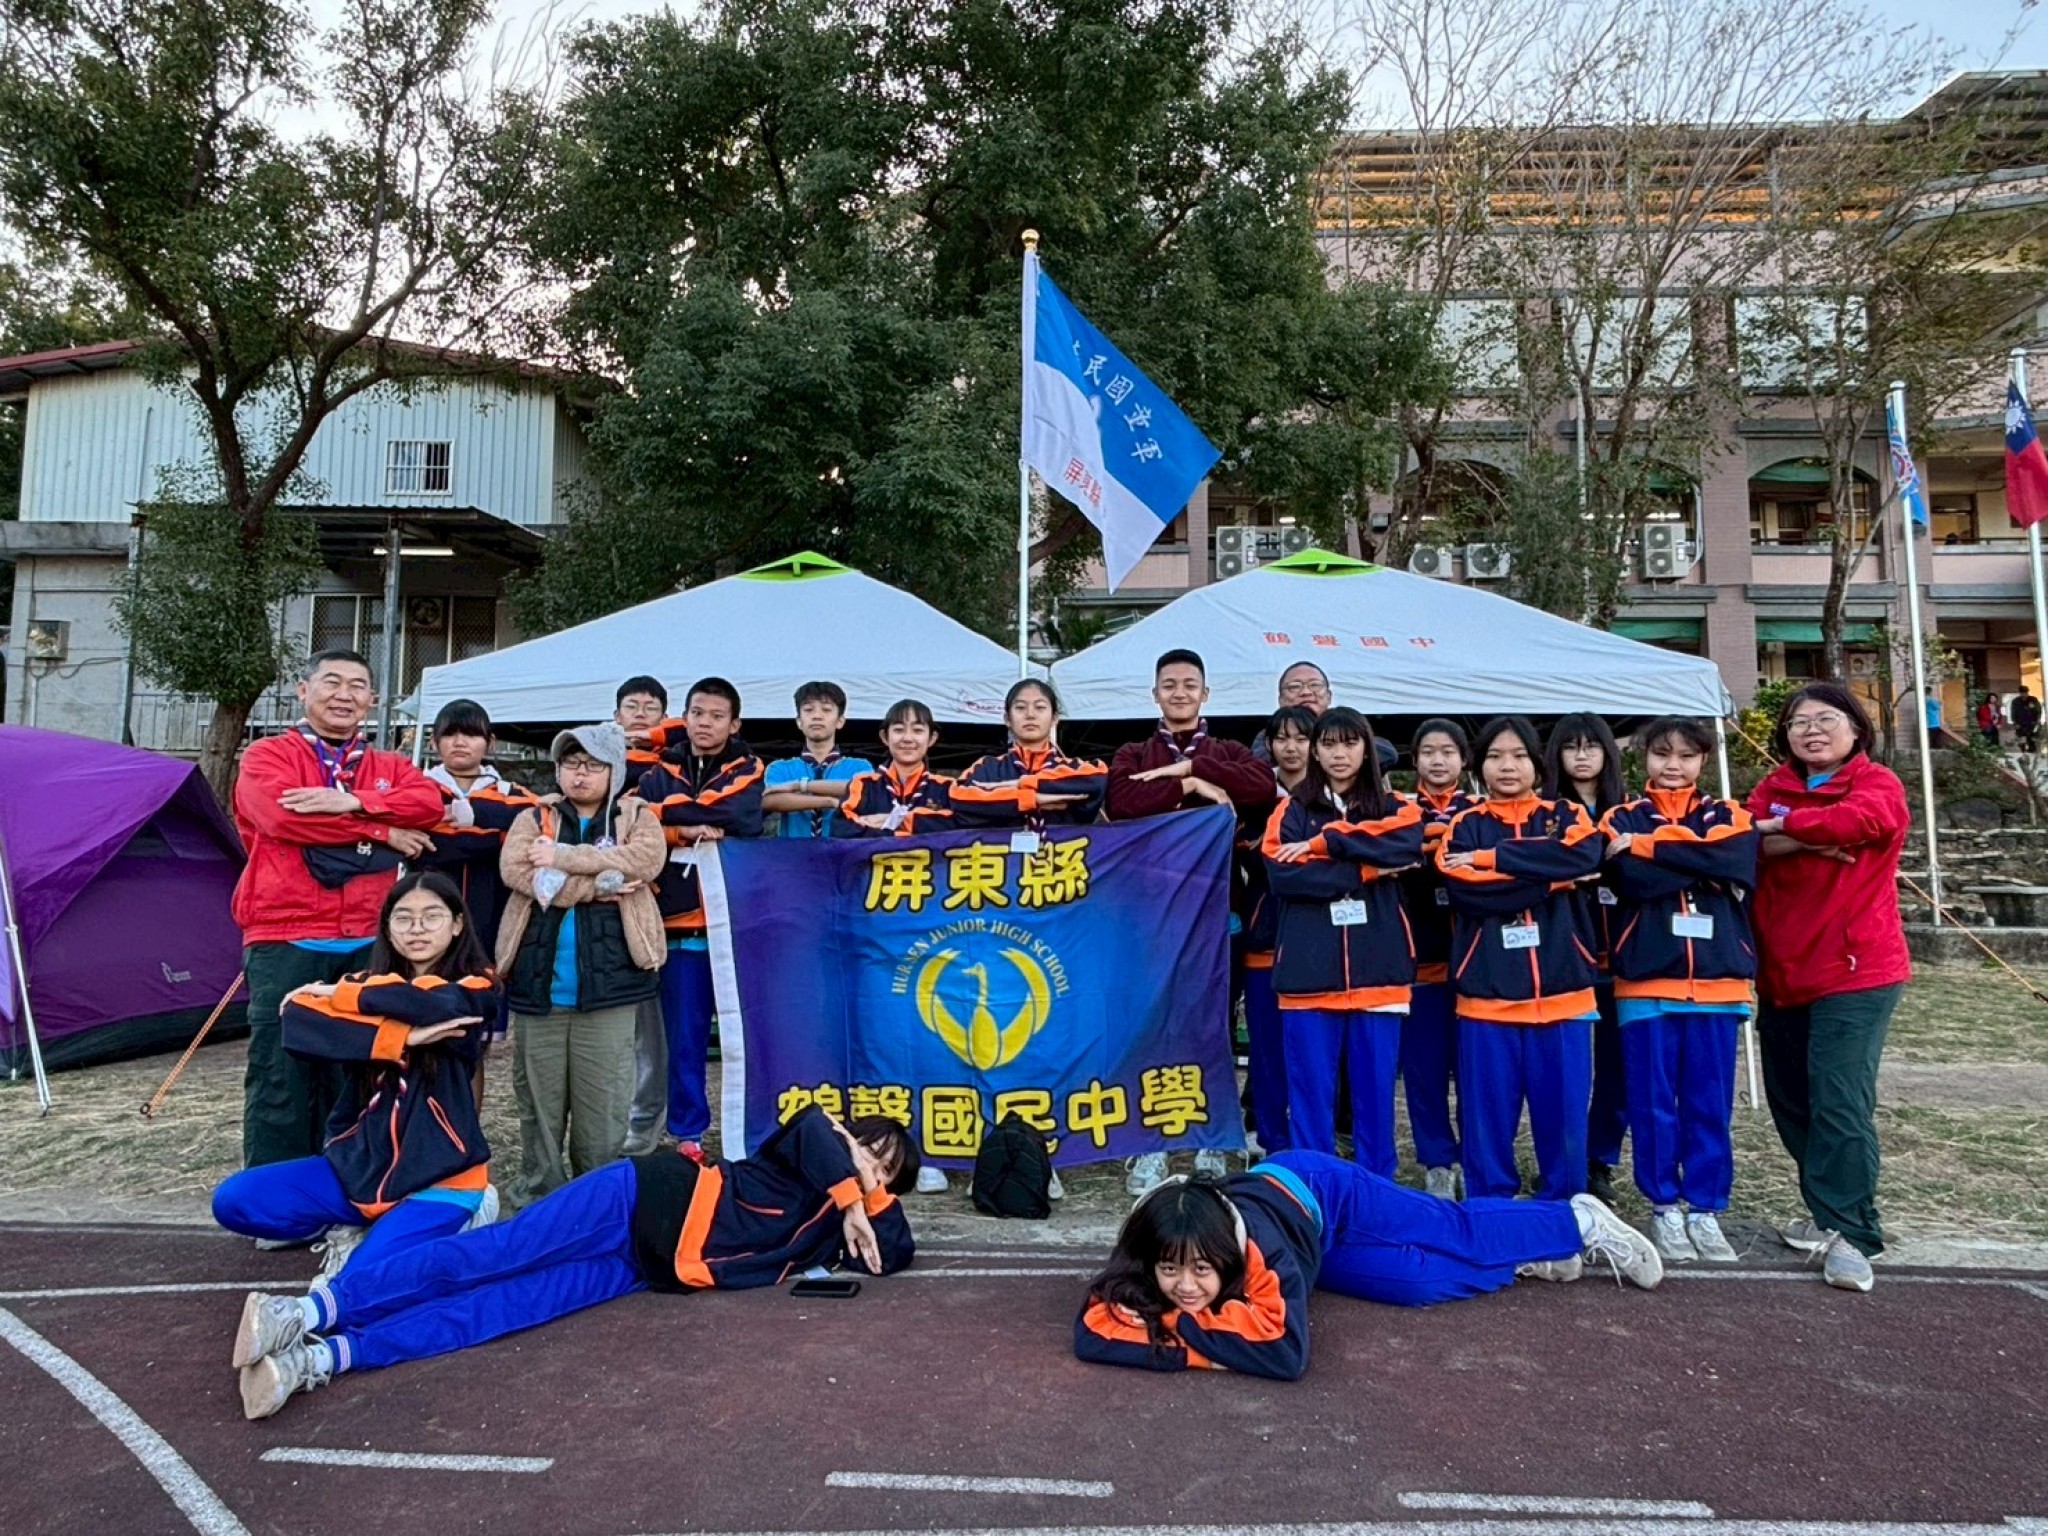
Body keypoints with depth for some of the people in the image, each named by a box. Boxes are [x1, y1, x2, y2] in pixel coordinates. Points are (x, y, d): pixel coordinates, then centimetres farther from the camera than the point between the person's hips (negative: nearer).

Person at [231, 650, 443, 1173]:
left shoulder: (389, 767, 16)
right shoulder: (267, 756, 6)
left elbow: (429, 802, -5)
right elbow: (283, 817, -14)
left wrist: (353, 802, -19)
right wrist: (382, 832, -9)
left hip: (367, 947, 4)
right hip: (284, 943, -4)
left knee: (353, 1079, 11)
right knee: (279, 1081, -2)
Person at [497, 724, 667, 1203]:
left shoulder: (636, 817, 10)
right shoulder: (533, 818, 12)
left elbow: (645, 859, -12)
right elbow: (513, 868, -7)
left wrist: (564, 856, -12)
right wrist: (598, 884, -13)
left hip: (606, 986, -1)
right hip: (538, 985, 2)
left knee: (603, 1110, 4)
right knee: (539, 1105, 10)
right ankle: (537, 1199, 22)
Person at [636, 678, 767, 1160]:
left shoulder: (747, 771, 7)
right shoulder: (660, 773, 12)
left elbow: (744, 819, -13)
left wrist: (672, 814, -9)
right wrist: (688, 830, -16)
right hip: (680, 920, 1)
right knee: (684, 1034, 5)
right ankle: (688, 1133, 17)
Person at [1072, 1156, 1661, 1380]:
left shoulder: (1262, 1251, -46)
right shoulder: (1144, 1263, -35)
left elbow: (1289, 1353, -50)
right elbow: (1092, 1335, -39)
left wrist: (1188, 1326, -47)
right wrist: (1191, 1351, -47)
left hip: (1315, 1191, -4)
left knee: (1463, 1239, 12)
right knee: (1430, 1281, 17)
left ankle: (1579, 1224, 37)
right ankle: (1533, 1259, 41)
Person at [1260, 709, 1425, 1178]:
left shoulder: (1393, 807, 11)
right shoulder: (1292, 811, 8)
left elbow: (1408, 843, -12)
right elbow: (1282, 875, -10)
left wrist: (1323, 843, -14)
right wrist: (1366, 870, -12)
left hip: (1377, 971, 1)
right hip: (1309, 972, -1)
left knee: (1375, 1088, 8)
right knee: (1312, 1090, 4)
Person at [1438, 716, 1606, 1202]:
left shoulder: (1566, 815, 9)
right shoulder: (1465, 826, 6)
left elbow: (1584, 855, -15)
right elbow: (1466, 890, -12)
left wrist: (1492, 858, -14)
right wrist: (1547, 875, -12)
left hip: (1562, 990, 1)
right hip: (1487, 994, 0)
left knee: (1562, 1109, 8)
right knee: (1487, 1112, 6)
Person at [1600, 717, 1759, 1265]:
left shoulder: (1727, 816, 10)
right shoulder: (1623, 819, 5)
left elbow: (1737, 860, -13)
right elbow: (1634, 880, -14)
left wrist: (1649, 846, -12)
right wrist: (1702, 863, -11)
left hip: (1718, 983, 2)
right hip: (1646, 983, -1)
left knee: (1710, 1106, 8)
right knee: (1653, 1104, 4)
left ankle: (1705, 1209, 19)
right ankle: (1664, 1207, 16)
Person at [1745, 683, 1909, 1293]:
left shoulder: (1878, 784, -2)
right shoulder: (1774, 787, 11)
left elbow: (1862, 819, -25)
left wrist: (1783, 827, -12)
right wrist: (1813, 841, -22)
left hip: (1857, 972, -6)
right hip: (1781, 973, 6)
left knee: (1840, 1103, -12)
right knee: (1790, 1101, 12)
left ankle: (1850, 1235, -2)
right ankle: (1832, 1211, 28)